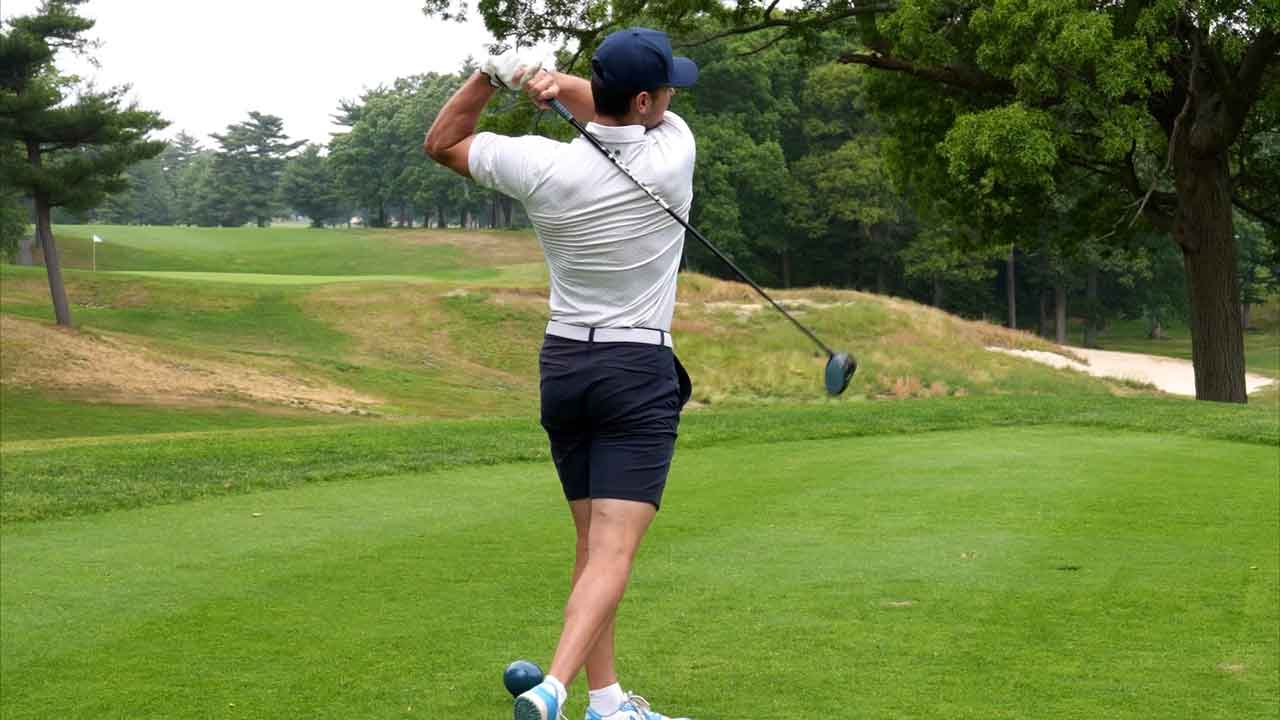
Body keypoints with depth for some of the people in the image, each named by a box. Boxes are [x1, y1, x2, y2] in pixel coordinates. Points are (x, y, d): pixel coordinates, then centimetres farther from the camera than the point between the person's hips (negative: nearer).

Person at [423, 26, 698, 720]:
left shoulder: (543, 166, -7)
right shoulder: (672, 155, -10)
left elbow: (441, 143, 10)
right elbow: (615, 106, 11)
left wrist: (492, 73, -3)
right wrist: (555, 79, -8)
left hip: (562, 364, 4)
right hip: (639, 374, -4)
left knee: (592, 544, 14)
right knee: (614, 553, -10)